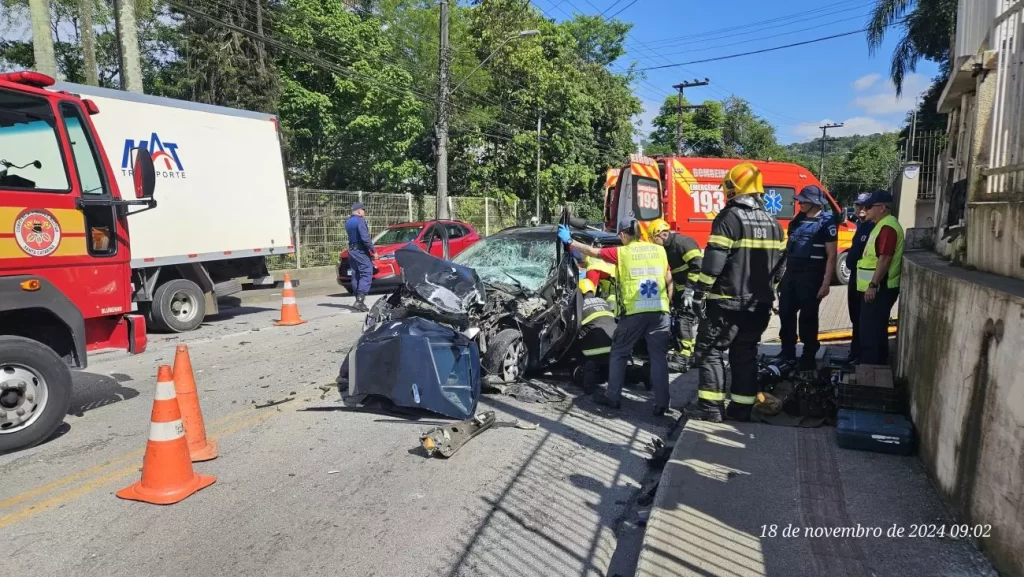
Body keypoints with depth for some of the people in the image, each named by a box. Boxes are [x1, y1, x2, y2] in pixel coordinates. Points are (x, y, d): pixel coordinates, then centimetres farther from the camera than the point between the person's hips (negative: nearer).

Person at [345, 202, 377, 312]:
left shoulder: (348, 222, 15)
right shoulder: (360, 221, -13)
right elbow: (365, 238, -20)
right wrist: (373, 250, -15)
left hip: (351, 250, 9)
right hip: (361, 251, -9)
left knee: (356, 275, 11)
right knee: (366, 274, -11)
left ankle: (358, 299, 14)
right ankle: (360, 300, -21)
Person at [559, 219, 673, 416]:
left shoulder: (621, 252, 2)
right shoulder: (659, 250, 10)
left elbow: (592, 251, 10)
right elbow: (669, 281, 11)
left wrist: (569, 241, 21)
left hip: (633, 311, -2)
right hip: (659, 310, 3)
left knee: (619, 354, 12)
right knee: (659, 357, 5)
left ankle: (613, 398, 16)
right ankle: (661, 404, 2)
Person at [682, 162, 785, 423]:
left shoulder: (729, 218, -12)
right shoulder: (772, 223, 11)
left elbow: (714, 261, -19)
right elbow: (778, 263, 16)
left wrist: (697, 290, -11)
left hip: (729, 301, -7)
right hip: (759, 303, 7)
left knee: (709, 349, 2)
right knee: (746, 353, 13)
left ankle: (710, 406, 0)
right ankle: (742, 408, 16)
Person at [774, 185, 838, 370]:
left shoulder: (826, 222, -8)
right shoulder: (798, 220, 12)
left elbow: (831, 256, -11)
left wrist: (826, 283, -16)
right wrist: (781, 271, 14)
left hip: (811, 276, -7)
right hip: (790, 273, 7)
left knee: (808, 316, 0)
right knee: (785, 312, 10)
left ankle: (809, 355, 12)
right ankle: (787, 351, 23)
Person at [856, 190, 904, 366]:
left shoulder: (887, 227, -17)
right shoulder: (883, 225, 16)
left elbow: (885, 259, -23)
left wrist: (873, 285, -24)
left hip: (879, 288, -11)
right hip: (878, 287, 11)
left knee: (870, 332, -7)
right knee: (876, 330, 16)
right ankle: (878, 366, 24)